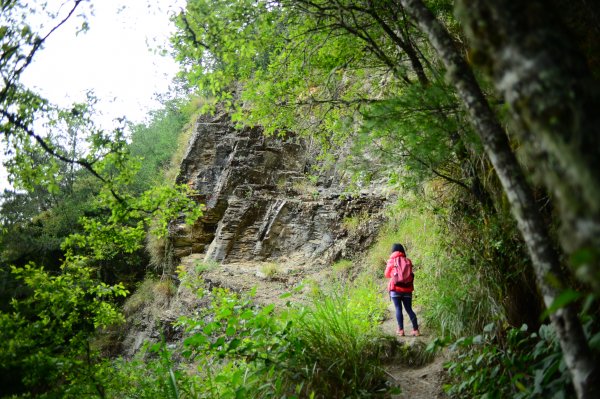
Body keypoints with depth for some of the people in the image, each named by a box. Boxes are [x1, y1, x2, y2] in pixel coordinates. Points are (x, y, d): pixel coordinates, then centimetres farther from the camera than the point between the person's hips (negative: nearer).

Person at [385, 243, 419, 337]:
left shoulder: (391, 261, 2)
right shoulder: (408, 261, 6)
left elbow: (387, 275, 12)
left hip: (395, 289, -2)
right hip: (407, 289, 2)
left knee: (398, 309, 1)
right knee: (409, 309, 8)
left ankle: (401, 330, -7)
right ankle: (416, 329, 2)